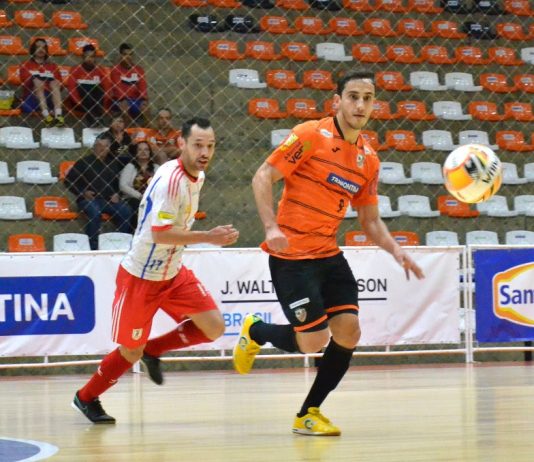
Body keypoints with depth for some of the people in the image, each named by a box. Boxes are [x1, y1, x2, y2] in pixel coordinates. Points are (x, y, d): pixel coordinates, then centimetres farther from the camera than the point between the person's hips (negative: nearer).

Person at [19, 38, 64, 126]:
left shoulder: (52, 66, 22)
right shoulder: (26, 66, 16)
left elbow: (59, 85, 11)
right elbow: (25, 84, -2)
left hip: (50, 98, 2)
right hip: (31, 99, -2)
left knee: (54, 82, -26)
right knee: (36, 80, -30)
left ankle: (58, 115, -51)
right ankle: (46, 115, -52)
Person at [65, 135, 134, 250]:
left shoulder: (112, 163, 18)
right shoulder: (84, 162, 5)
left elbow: (119, 182, 26)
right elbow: (68, 181, 5)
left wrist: (117, 194, 5)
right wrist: (83, 192, -7)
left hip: (109, 200, 4)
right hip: (89, 199, -4)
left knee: (126, 211, -24)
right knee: (95, 212, -38)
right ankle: (93, 247, -33)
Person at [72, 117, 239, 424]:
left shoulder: (198, 176, 1)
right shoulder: (170, 179, -27)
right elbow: (160, 233, -33)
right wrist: (209, 237, -33)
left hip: (173, 273, 8)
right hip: (140, 277, -8)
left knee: (214, 328, -5)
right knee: (131, 352, 3)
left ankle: (153, 350, 17)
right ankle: (86, 397, 27)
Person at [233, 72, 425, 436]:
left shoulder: (369, 159, 8)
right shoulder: (310, 136, -11)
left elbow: (370, 220, 15)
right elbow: (263, 177, -11)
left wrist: (395, 249, -3)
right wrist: (271, 227, -24)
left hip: (329, 254, 6)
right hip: (292, 255, -6)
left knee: (348, 331, -6)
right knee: (313, 341, -10)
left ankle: (309, 414, 11)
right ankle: (255, 331, 23)